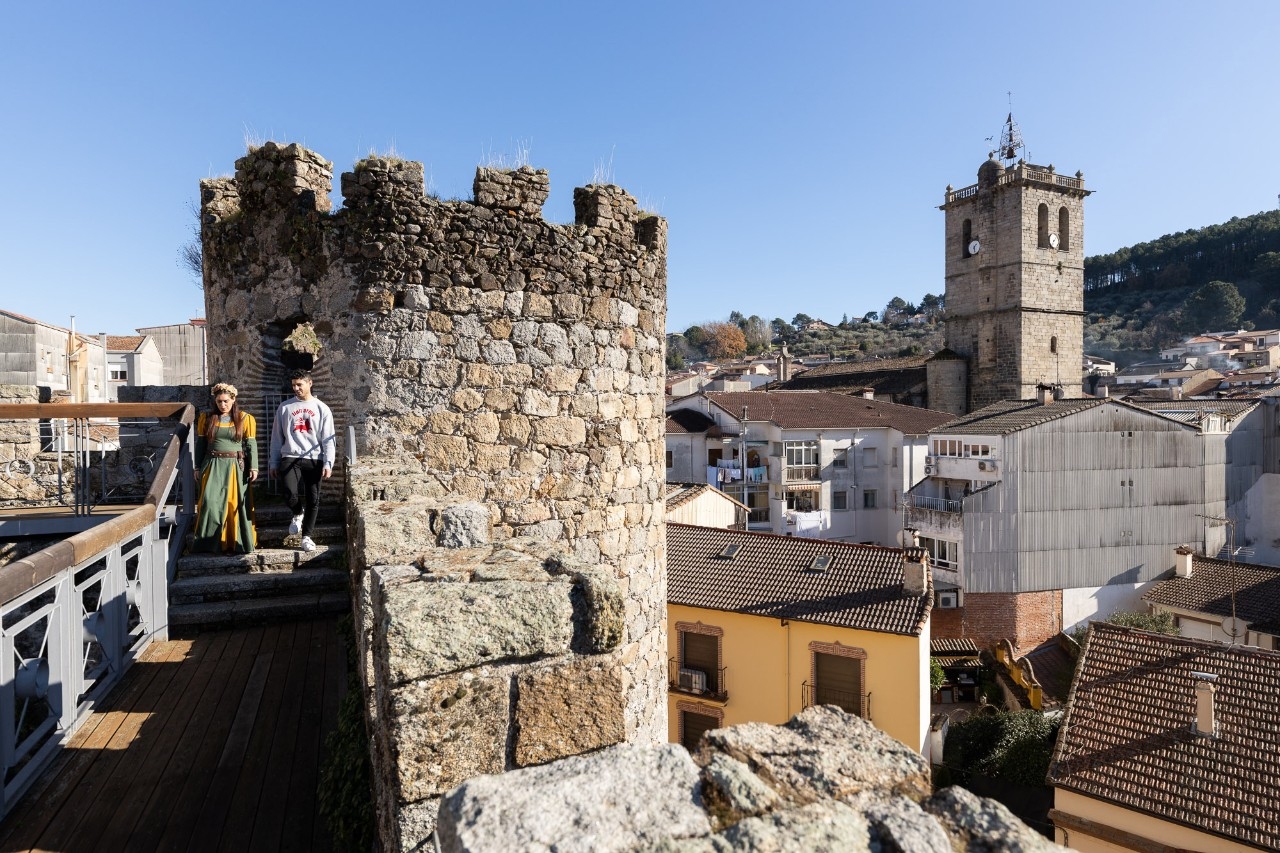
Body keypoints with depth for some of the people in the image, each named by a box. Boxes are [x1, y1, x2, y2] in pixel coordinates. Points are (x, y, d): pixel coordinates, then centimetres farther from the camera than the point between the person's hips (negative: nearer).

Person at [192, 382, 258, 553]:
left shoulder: (245, 419, 0)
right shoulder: (206, 417, 6)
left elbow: (251, 444, -1)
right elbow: (200, 443, 10)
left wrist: (253, 467, -7)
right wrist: (198, 467, 8)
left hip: (236, 467, -1)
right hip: (213, 467, 1)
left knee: (236, 504, 2)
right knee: (210, 502, -7)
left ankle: (236, 543, 11)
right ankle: (209, 542, 4)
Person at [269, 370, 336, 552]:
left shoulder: (322, 409, 5)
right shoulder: (284, 407, 9)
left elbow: (328, 439, 2)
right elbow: (277, 437, 11)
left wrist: (328, 463, -7)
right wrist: (274, 462, 8)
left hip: (314, 460, 0)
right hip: (290, 458, 0)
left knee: (313, 500, 2)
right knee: (291, 494, -18)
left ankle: (307, 536, 16)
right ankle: (298, 514, 17)